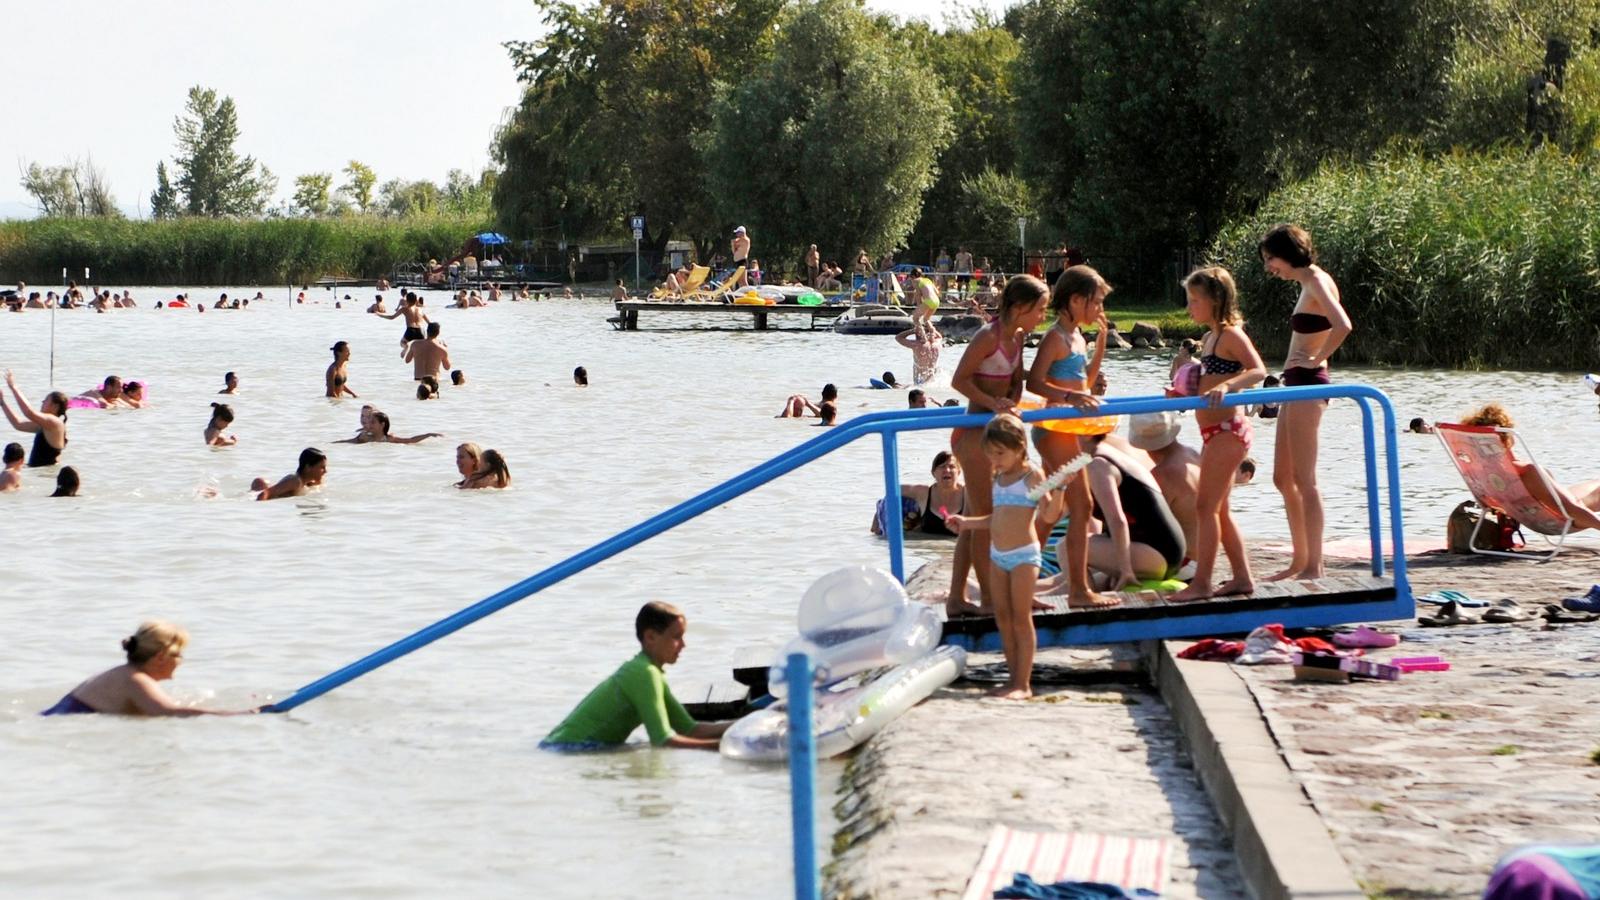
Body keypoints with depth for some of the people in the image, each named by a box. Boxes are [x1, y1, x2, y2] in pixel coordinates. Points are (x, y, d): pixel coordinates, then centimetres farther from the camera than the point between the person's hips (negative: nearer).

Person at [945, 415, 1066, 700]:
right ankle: (1014, 678, 15)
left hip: (1023, 555, -8)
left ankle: (1024, 684, -2)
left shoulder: (1032, 476, -9)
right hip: (998, 556, 8)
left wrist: (1058, 488, -30)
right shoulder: (999, 479, 14)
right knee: (1003, 619, 8)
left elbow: (1048, 515, -16)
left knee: (1021, 619, -5)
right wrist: (967, 522, 21)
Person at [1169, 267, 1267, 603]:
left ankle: (1201, 582, -8)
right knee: (1219, 510, 14)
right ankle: (1242, 577, 20)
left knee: (1206, 506, -10)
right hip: (1215, 433, 10)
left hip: (1227, 430, -10)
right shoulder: (1209, 338, 16)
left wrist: (1225, 386, -41)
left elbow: (1258, 370, -27)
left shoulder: (1231, 334, -13)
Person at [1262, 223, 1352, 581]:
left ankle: (1314, 566, -6)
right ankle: (1301, 560, 21)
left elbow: (1342, 326, -28)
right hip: (1296, 385, 10)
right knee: (1283, 478, 14)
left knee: (1303, 479, -8)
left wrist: (1316, 360, -17)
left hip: (1307, 383, -10)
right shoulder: (1309, 283, 15)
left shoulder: (1316, 282, -13)